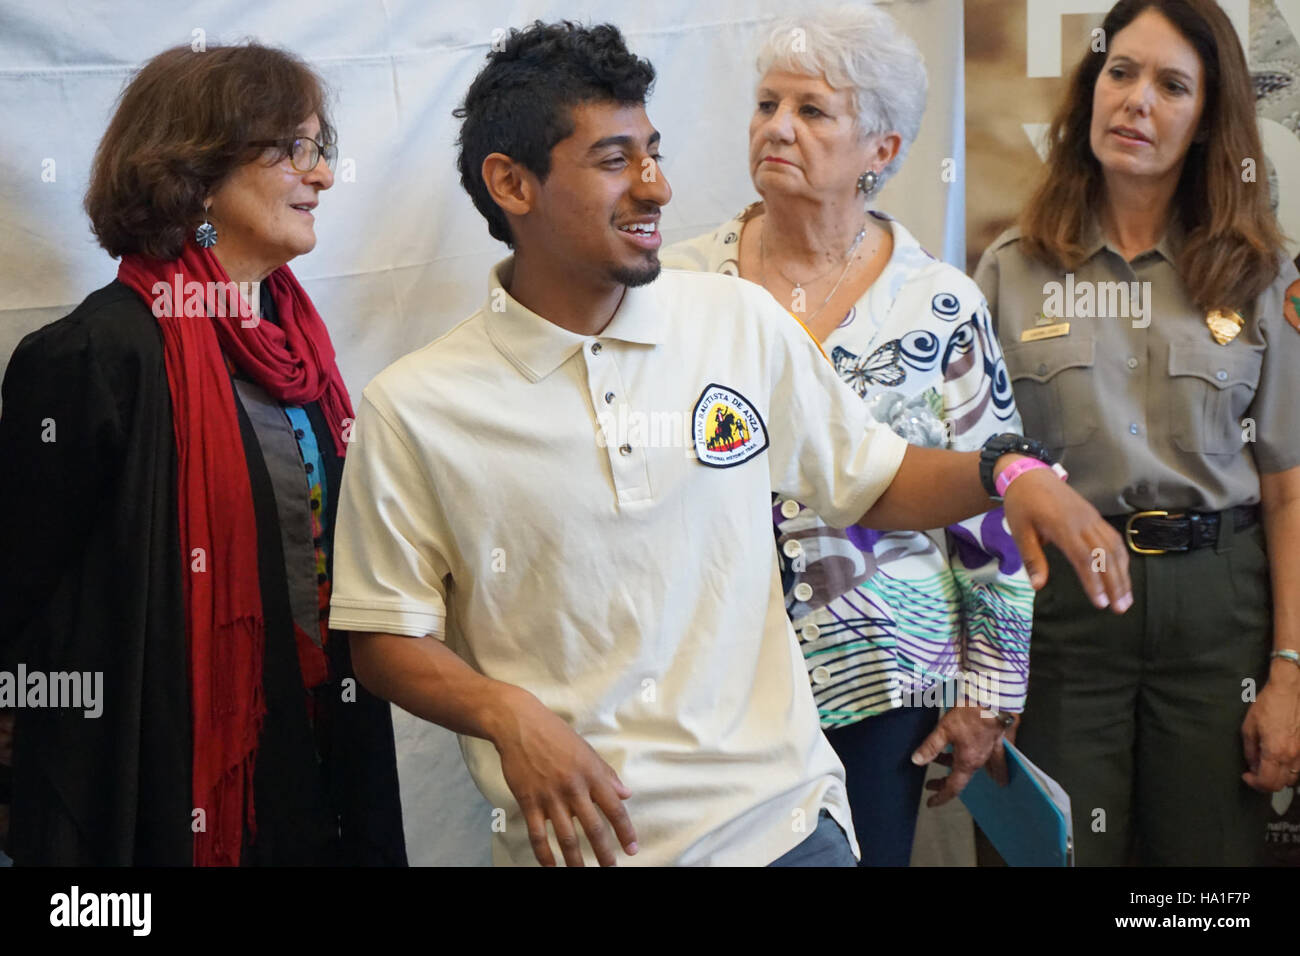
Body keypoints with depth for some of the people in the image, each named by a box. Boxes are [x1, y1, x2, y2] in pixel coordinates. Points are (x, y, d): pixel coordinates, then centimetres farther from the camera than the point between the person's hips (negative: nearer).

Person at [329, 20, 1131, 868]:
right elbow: (386, 639, -2)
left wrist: (1007, 471, -6)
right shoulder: (412, 410, -8)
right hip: (581, 838, -2)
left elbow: (870, 479, 12)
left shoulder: (741, 320, 1)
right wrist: (508, 714, -19)